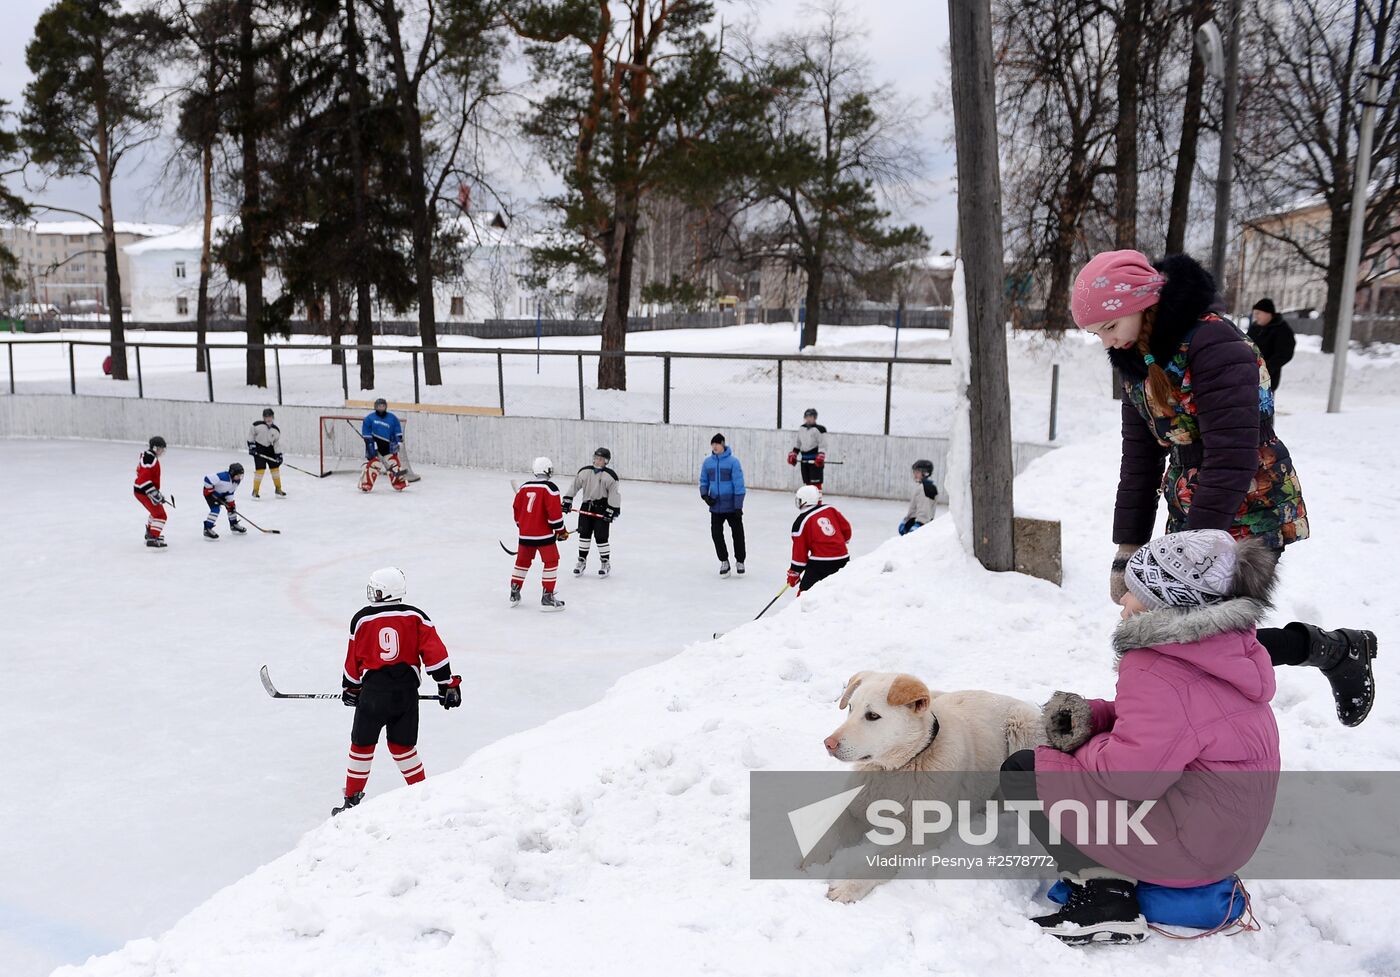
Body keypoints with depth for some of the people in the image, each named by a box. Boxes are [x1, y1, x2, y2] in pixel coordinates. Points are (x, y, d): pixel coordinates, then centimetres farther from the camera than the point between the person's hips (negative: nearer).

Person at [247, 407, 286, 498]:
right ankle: (255, 491, -2)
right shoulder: (257, 425, -17)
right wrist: (251, 445, -7)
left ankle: (278, 489, 19)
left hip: (269, 449, 4)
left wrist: (278, 454, -4)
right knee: (260, 469, -12)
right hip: (258, 449, -4)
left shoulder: (276, 430, -6)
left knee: (275, 467, 6)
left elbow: (277, 443, 1)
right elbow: (251, 433, -4)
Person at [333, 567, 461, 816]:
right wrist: (448, 684, 2)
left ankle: (353, 798, 18)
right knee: (402, 745, 17)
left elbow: (354, 660, 11)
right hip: (407, 691, 2)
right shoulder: (415, 616, 4)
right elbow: (435, 652, -3)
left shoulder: (362, 619, 3)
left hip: (374, 689, -2)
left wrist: (350, 689, 26)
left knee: (362, 744, 13)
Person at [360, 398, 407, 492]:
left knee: (393, 463, 3)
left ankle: (399, 484, 12)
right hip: (374, 445, -2)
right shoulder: (369, 418, -1)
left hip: (388, 446, 2)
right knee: (371, 464, -10)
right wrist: (369, 444, -10)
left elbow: (398, 432, 8)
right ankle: (366, 484, -6)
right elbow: (366, 433, -2)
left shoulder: (392, 418, 5)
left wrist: (397, 442, -4)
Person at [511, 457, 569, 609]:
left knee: (522, 562, 19)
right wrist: (561, 530, -3)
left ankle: (514, 595, 24)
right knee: (551, 562, 4)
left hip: (525, 534, 6)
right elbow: (555, 512, -16)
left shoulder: (524, 487, 7)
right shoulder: (549, 488, -11)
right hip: (544, 534, -6)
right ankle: (547, 597, 2)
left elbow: (517, 511, 14)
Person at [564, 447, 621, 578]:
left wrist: (611, 511, -15)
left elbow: (613, 495, -10)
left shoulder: (610, 476, -10)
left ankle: (605, 563, 11)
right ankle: (582, 561, 17)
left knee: (601, 536, -4)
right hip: (586, 506, 4)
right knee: (584, 534, 5)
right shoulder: (584, 472, 0)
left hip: (602, 508, -4)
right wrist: (567, 501, 3)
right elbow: (575, 486, 6)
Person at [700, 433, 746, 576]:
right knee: (716, 534, 4)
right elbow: (704, 481, 12)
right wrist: (704, 495, -7)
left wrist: (738, 505, -15)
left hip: (732, 506, -4)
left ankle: (740, 561, 25)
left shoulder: (733, 461, -13)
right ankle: (724, 561, 21)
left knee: (738, 534, 7)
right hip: (715, 506, 4)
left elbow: (739, 484, -13)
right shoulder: (707, 462, 1)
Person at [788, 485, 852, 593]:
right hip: (843, 559, 5)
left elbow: (800, 550, -3)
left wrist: (793, 573, 7)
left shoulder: (801, 522, -4)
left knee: (805, 591, 0)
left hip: (820, 562, -5)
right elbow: (846, 529, 14)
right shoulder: (831, 509, 8)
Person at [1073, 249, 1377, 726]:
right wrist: (1127, 549, 7)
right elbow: (1140, 460, 9)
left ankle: (1343, 650, 15)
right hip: (1188, 511, 8)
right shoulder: (1136, 362, 5)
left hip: (1249, 512, -8)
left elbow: (1232, 459, -26)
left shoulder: (1213, 343, -21)